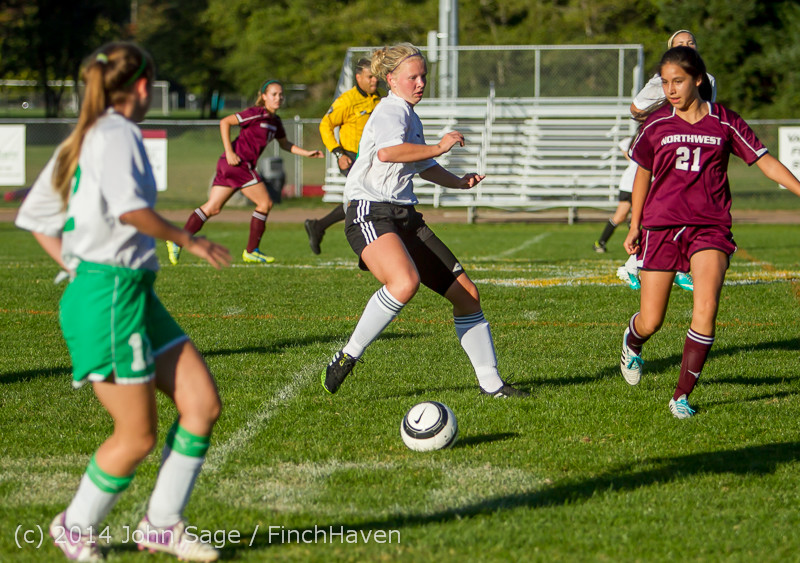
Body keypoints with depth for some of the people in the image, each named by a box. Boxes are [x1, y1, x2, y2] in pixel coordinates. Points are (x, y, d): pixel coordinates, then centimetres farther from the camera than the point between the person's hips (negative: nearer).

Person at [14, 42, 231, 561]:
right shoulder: (118, 134, -11)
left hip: (136, 295, 10)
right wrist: (187, 239, -16)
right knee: (138, 436, -1)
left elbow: (35, 217, 23)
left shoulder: (79, 141, 17)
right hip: (111, 298, -10)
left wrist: (80, 269, 21)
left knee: (203, 404, 4)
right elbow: (129, 208, -28)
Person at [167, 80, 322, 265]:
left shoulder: (275, 121, 15)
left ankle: (177, 241, 2)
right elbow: (224, 122, -13)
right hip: (238, 163, -9)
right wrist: (229, 152, -17)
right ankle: (251, 251, 6)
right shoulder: (256, 114, -11)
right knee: (265, 203, -1)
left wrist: (307, 153, 18)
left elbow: (284, 144, 30)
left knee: (213, 208, 6)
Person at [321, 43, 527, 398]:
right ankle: (347, 357, -23)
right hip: (371, 214, -10)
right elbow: (387, 151, -34)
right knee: (405, 282, -37)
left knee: (466, 294, 5)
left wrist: (459, 182, 26)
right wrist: (440, 147, -24)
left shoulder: (409, 115, 21)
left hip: (405, 218, 10)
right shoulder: (391, 110, -10)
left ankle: (490, 383, 17)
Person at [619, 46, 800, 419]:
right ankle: (632, 343, 40)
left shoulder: (725, 123, 0)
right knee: (651, 323, 1)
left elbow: (766, 162, 4)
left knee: (706, 310, -20)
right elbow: (643, 174, 13)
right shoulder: (657, 125, 1)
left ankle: (682, 396, -9)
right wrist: (634, 226, 14)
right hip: (661, 226, 1)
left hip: (710, 227, -1)